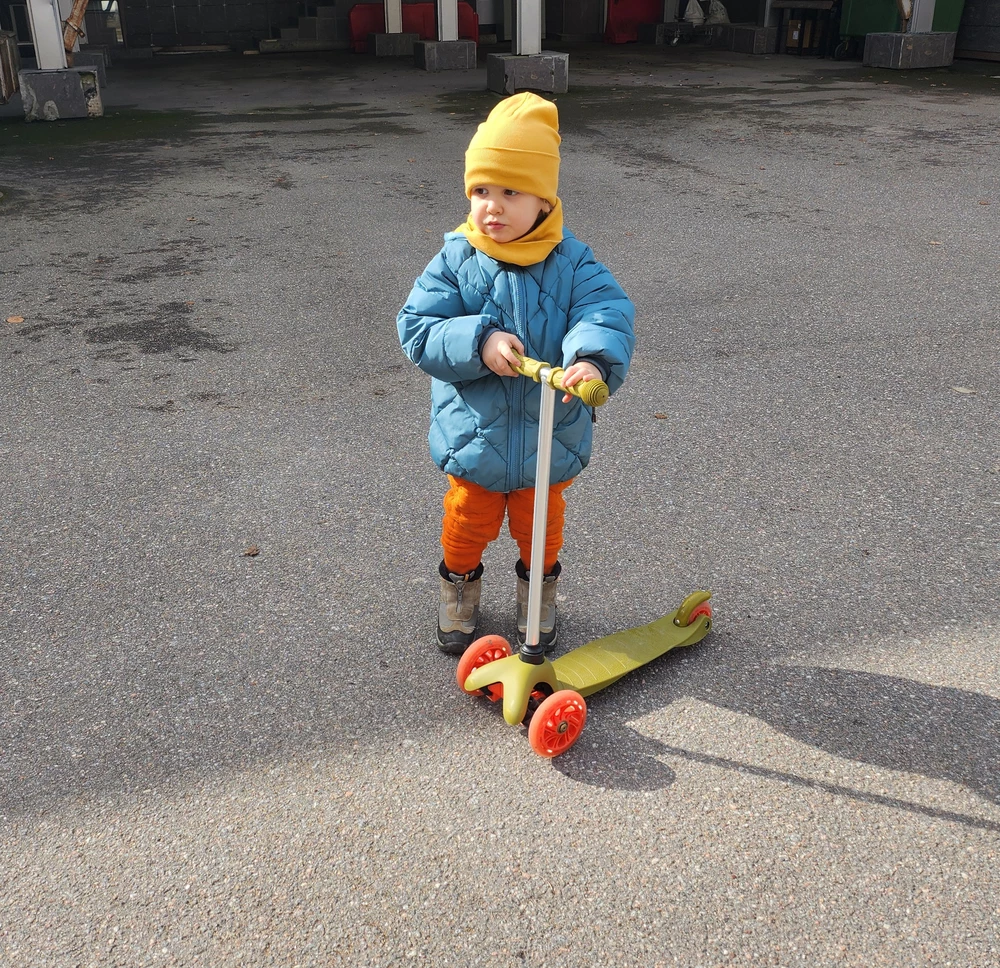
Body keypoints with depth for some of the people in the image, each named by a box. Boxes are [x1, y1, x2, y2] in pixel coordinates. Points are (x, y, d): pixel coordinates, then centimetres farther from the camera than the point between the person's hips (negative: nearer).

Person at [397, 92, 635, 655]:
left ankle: (539, 594, 49)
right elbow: (418, 329, -14)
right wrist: (478, 343, -30)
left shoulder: (572, 264, -11)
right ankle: (460, 589, 48)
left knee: (542, 531, 22)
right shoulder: (456, 261, -11)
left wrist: (591, 357, -45)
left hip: (550, 440, 0)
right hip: (474, 435, 0)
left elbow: (609, 313, -23)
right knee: (467, 527, 20)